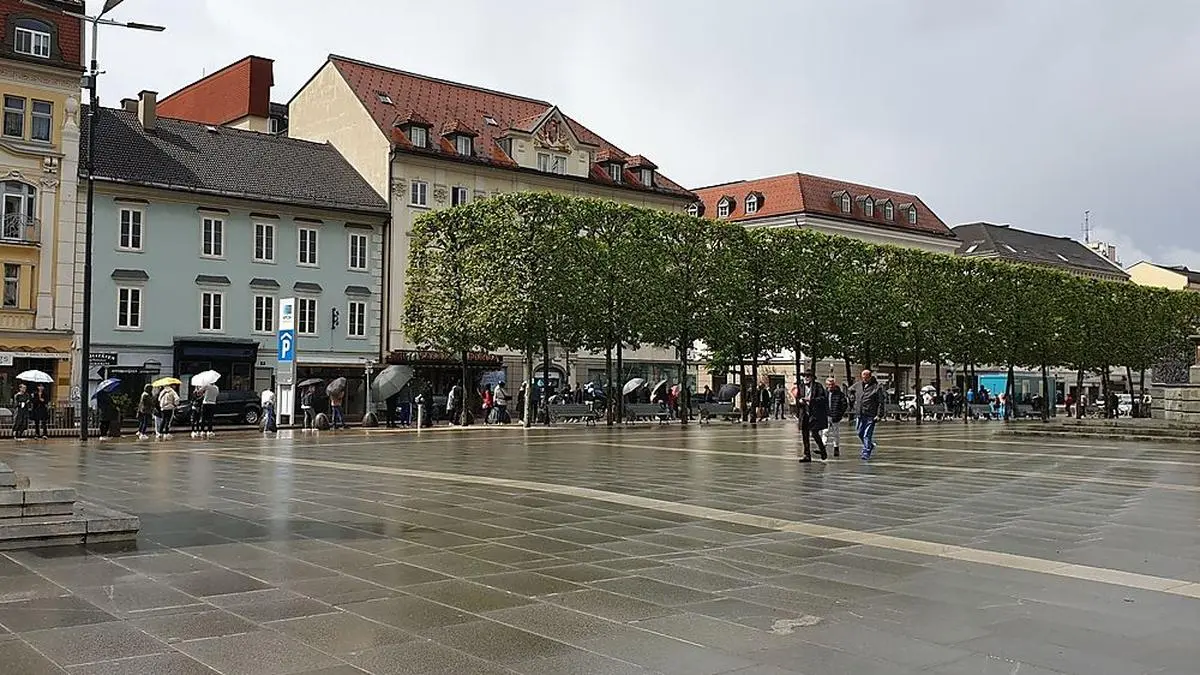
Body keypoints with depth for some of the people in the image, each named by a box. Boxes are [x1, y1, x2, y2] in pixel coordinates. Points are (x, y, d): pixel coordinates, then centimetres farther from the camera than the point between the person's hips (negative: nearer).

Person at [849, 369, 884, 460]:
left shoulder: (877, 387, -7)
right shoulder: (857, 385, 9)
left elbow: (881, 402, -7)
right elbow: (851, 391, 32)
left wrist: (878, 415, -13)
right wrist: (853, 397, 13)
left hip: (870, 416, -6)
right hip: (859, 415, 6)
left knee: (867, 435, -7)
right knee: (860, 434, 14)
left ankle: (866, 453, -1)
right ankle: (870, 445, 36)